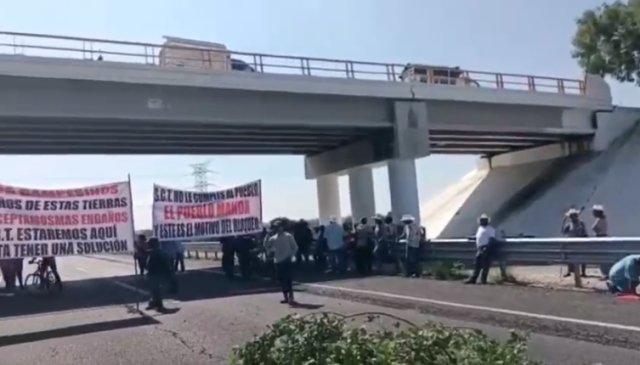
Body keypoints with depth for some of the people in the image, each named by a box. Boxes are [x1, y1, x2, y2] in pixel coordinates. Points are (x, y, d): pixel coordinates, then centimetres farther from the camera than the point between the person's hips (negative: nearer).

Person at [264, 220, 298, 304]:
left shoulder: (288, 236, -4)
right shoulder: (273, 238, 7)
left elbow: (295, 247, -1)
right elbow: (267, 246, 13)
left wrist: (291, 256, -10)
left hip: (287, 261, -5)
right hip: (278, 261, 5)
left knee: (288, 279, -7)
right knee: (282, 280, 8)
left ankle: (290, 297, -2)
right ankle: (286, 297, 16)